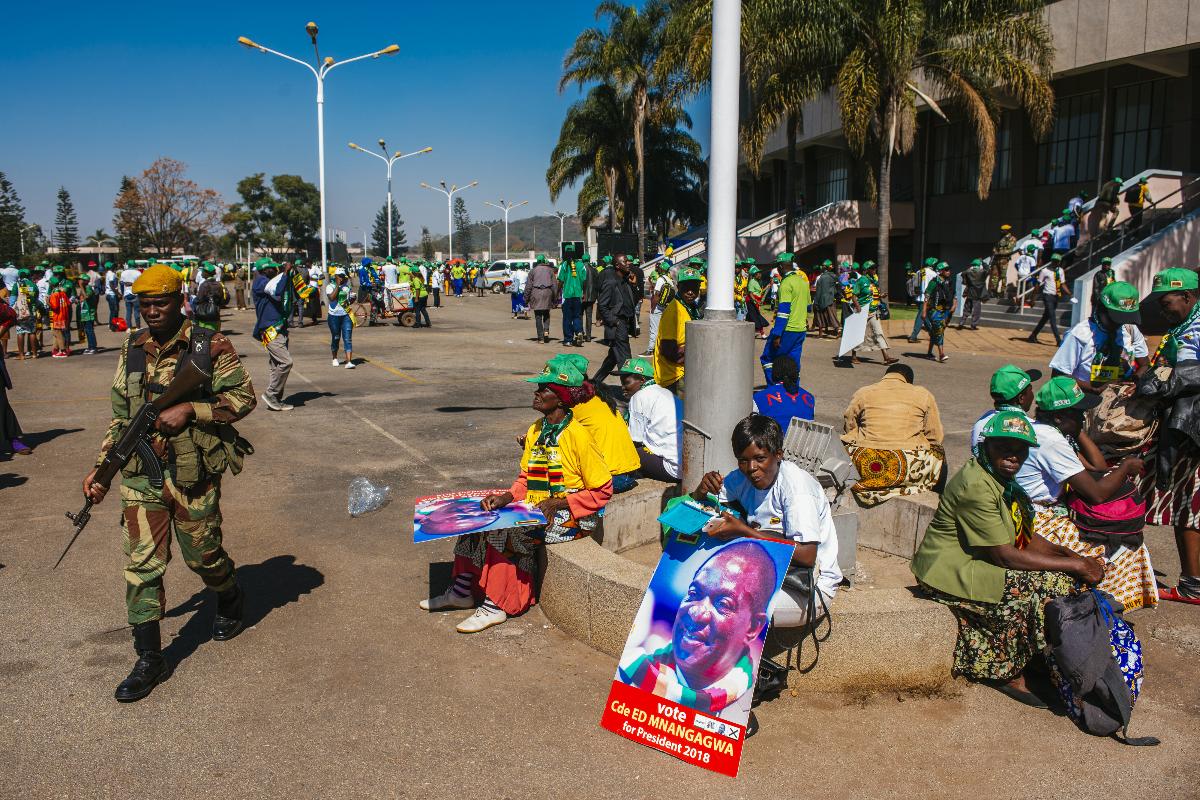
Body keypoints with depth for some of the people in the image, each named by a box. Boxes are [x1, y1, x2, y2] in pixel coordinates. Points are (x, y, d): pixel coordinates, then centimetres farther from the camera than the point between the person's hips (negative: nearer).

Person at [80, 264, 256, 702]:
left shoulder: (210, 346, -6)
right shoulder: (132, 349, 8)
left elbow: (243, 397, -8)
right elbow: (120, 416, 13)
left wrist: (189, 409, -20)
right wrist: (100, 468, 9)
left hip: (194, 474, -3)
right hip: (141, 474, 4)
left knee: (203, 555, 10)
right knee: (142, 563, 0)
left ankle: (231, 601, 43)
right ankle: (149, 659, 9)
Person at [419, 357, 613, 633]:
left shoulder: (578, 436, -17)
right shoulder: (535, 431, 7)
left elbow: (602, 491, -13)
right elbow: (525, 479, 12)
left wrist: (557, 503, -19)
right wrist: (507, 497, -9)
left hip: (569, 516, -8)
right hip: (535, 508, 8)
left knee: (505, 532, -26)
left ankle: (496, 605, -12)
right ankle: (463, 590, 2)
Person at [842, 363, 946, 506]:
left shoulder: (862, 393, 10)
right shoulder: (923, 394, 10)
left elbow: (848, 430, 11)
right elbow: (936, 437, 10)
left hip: (863, 466, 0)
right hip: (908, 469, 0)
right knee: (938, 454, 30)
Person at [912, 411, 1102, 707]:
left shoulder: (1004, 481, 8)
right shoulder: (976, 486, -23)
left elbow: (1028, 538, 9)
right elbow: (1004, 556, -24)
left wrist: (1074, 557, -8)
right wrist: (1075, 566, -19)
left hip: (975, 564, 10)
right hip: (953, 574, -10)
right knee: (1056, 585, -16)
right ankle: (1010, 672, 1)